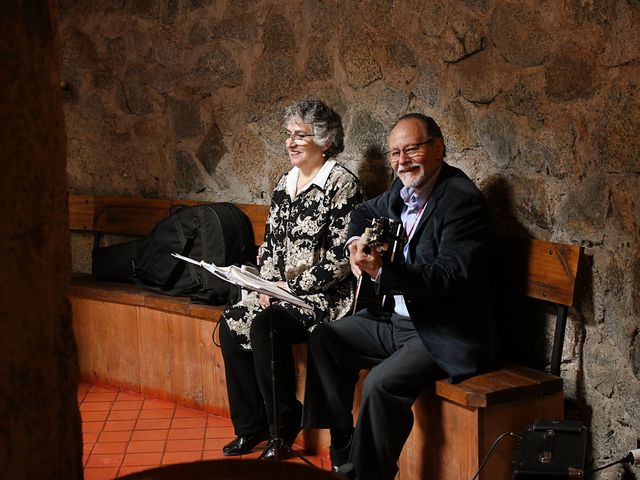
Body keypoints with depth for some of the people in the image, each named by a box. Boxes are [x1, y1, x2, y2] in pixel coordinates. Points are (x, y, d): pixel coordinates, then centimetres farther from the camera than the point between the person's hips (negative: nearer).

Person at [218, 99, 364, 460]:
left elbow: (342, 257, -16)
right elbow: (270, 243, 15)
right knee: (232, 323, -15)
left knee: (265, 324, -30)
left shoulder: (342, 183, -11)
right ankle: (252, 426, -1)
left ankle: (285, 426, -12)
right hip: (282, 291, 7)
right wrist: (268, 285, -3)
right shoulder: (285, 184, 13)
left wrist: (294, 287, -16)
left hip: (327, 295, -7)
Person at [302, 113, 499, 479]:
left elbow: (451, 275, -29)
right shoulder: (405, 189, 6)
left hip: (446, 334, -10)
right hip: (397, 318, 10)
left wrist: (381, 270, -39)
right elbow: (366, 212, 28)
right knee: (324, 339, 8)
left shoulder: (463, 200, -19)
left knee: (382, 383, -29)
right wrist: (358, 243, 6)